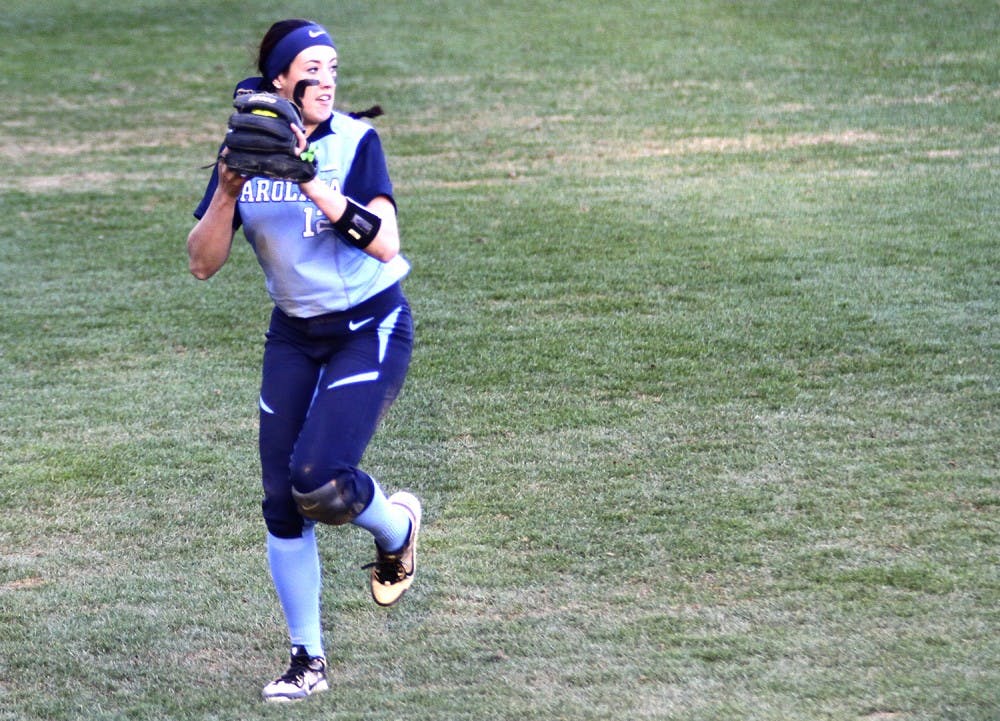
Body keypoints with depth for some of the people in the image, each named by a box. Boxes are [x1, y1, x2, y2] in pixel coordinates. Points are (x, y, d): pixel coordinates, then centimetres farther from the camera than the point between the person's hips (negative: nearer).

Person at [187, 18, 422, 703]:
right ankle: (307, 661, 15)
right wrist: (228, 191, -21)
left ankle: (396, 526, 13)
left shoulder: (355, 142, -13)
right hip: (294, 335, 4)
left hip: (372, 327, -4)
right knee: (282, 505, 2)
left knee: (317, 480, -21)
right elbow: (203, 263, -6)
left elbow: (386, 244, -25)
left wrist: (315, 186, -31)